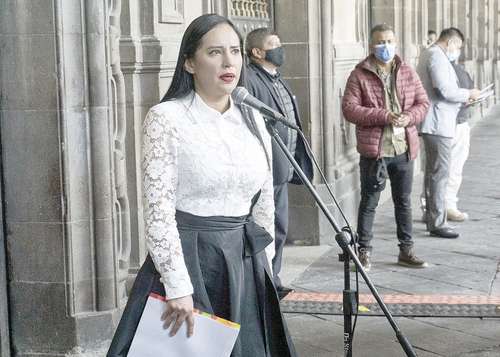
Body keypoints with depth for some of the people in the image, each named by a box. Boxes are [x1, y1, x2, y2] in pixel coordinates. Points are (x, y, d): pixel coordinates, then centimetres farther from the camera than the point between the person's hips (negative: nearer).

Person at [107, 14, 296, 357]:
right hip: (186, 257, -5)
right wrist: (178, 285, -18)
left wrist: (261, 262, 11)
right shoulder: (166, 118, -9)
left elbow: (265, 203, 13)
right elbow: (159, 210, -14)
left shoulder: (253, 120, 7)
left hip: (247, 262, 5)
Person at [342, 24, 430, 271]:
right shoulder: (359, 75, -4)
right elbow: (349, 109, -12)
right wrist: (384, 116, -20)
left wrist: (409, 117, -13)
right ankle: (364, 251, 13)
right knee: (369, 202, 3)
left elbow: (422, 102, 9)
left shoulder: (407, 73, 9)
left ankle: (406, 250, 23)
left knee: (404, 201, 13)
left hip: (404, 148, 4)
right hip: (373, 150, -4)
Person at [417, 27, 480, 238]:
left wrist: (462, 99, 17)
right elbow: (445, 90, -23)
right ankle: (437, 223, -7)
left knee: (432, 172, 18)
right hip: (438, 124, -11)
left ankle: (431, 215, 28)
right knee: (440, 173, -9)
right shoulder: (437, 56, -14)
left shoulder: (429, 54, 20)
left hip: (433, 124, 11)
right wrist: (468, 94, -9)